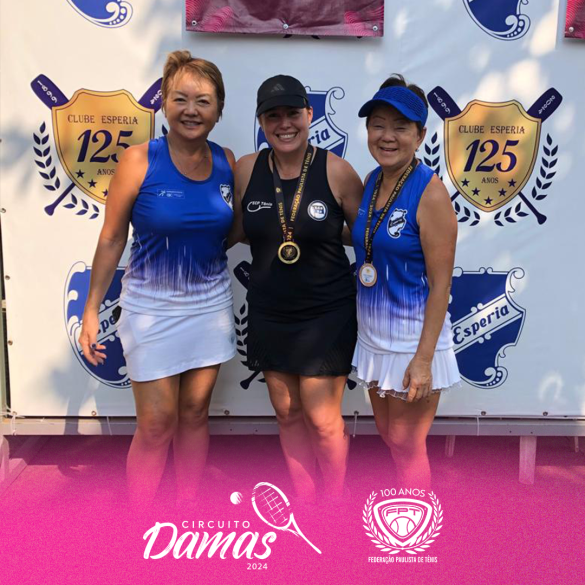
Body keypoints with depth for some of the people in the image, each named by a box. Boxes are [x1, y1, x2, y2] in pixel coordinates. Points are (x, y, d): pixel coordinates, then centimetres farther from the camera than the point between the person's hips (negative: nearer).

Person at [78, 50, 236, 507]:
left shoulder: (227, 162, -2)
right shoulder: (139, 161, -14)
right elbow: (112, 239, -7)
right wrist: (92, 310, -6)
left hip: (211, 302, 4)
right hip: (153, 307, -3)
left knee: (195, 412, 15)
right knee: (156, 425, 4)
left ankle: (189, 509, 35)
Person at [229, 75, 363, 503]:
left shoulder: (336, 171, -12)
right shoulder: (246, 169, -4)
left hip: (326, 315, -3)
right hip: (269, 314, 4)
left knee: (323, 420, 4)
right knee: (287, 413, 16)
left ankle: (335, 500, 32)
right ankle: (304, 499, 37)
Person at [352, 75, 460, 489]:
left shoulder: (430, 192, -18)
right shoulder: (371, 181, 3)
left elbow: (440, 283, -17)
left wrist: (424, 358, -19)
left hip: (413, 336, -7)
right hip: (373, 332, 7)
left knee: (406, 447, 7)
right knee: (387, 436, 21)